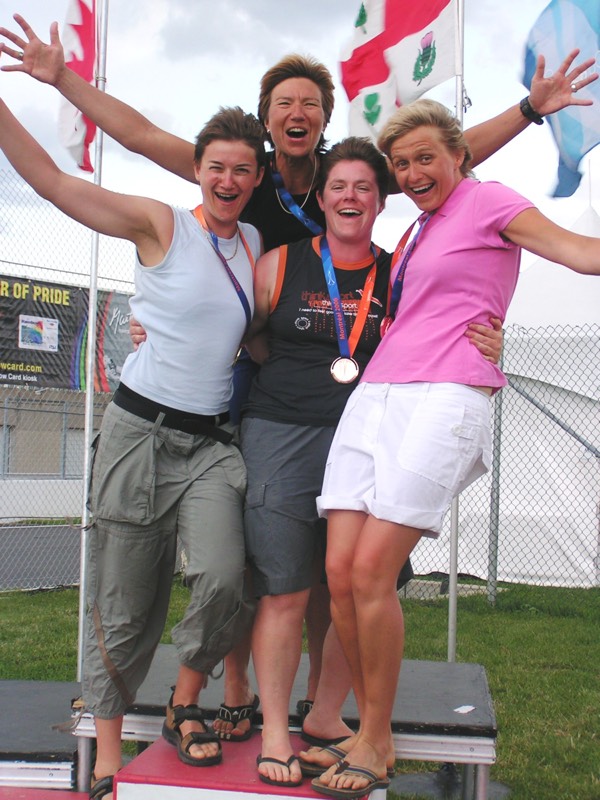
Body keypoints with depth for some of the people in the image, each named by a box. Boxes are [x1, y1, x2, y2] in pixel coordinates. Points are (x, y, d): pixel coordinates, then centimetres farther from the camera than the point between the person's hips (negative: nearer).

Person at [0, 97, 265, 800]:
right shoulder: (161, 225, -1)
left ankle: (185, 707, 8)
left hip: (210, 443, 3)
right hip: (139, 431, -3)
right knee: (122, 604, 2)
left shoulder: (256, 243, 12)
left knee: (222, 577, -20)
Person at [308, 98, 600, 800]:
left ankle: (376, 744, 4)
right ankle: (368, 729, 13)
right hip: (375, 395, 7)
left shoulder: (487, 201, 7)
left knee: (371, 571, -13)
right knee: (339, 571, -3)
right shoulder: (420, 230, 28)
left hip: (444, 399, -7)